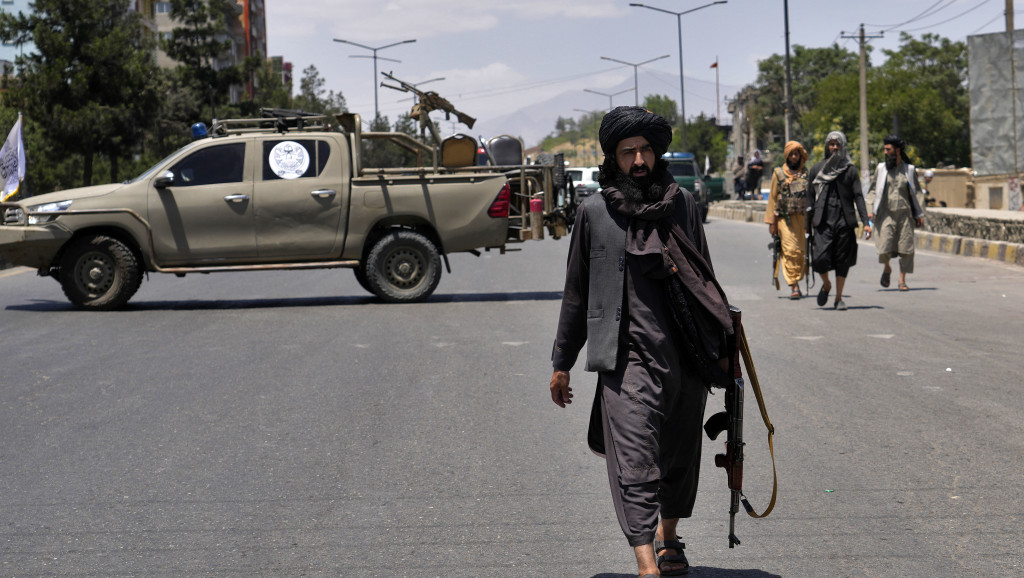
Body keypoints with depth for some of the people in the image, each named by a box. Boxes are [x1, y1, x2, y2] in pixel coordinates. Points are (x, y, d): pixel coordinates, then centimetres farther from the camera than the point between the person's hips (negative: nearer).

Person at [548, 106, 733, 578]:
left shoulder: (683, 204, 10)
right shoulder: (593, 212, 3)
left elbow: (705, 281, 19)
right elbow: (576, 293, 10)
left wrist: (721, 346, 19)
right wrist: (561, 363, 10)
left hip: (687, 354, 3)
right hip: (626, 357, -3)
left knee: (680, 457, 15)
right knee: (635, 463, -13)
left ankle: (668, 538, 37)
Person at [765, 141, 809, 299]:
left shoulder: (807, 173, 12)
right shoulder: (779, 173, 7)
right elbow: (773, 197, 8)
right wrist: (772, 222, 3)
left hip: (803, 217, 2)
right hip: (785, 219, -2)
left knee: (802, 251, 2)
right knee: (790, 251, -12)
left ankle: (796, 281, 16)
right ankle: (794, 286, -14)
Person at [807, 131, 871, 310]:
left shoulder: (850, 170, 7)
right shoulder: (816, 170, 9)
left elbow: (858, 196, 2)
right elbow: (810, 198, 10)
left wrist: (866, 222, -8)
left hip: (845, 222, 0)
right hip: (823, 222, 0)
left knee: (842, 261, 2)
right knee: (820, 258, -13)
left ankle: (839, 298, 14)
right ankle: (826, 285, 17)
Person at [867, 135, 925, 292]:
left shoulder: (909, 169, 8)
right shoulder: (881, 168, 9)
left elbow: (916, 193, 12)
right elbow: (874, 190, 12)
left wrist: (919, 214, 6)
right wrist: (872, 210, -1)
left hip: (905, 214, 0)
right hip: (886, 214, 0)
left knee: (906, 249, -3)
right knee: (884, 248, -10)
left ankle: (902, 280, 7)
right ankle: (887, 268, 21)